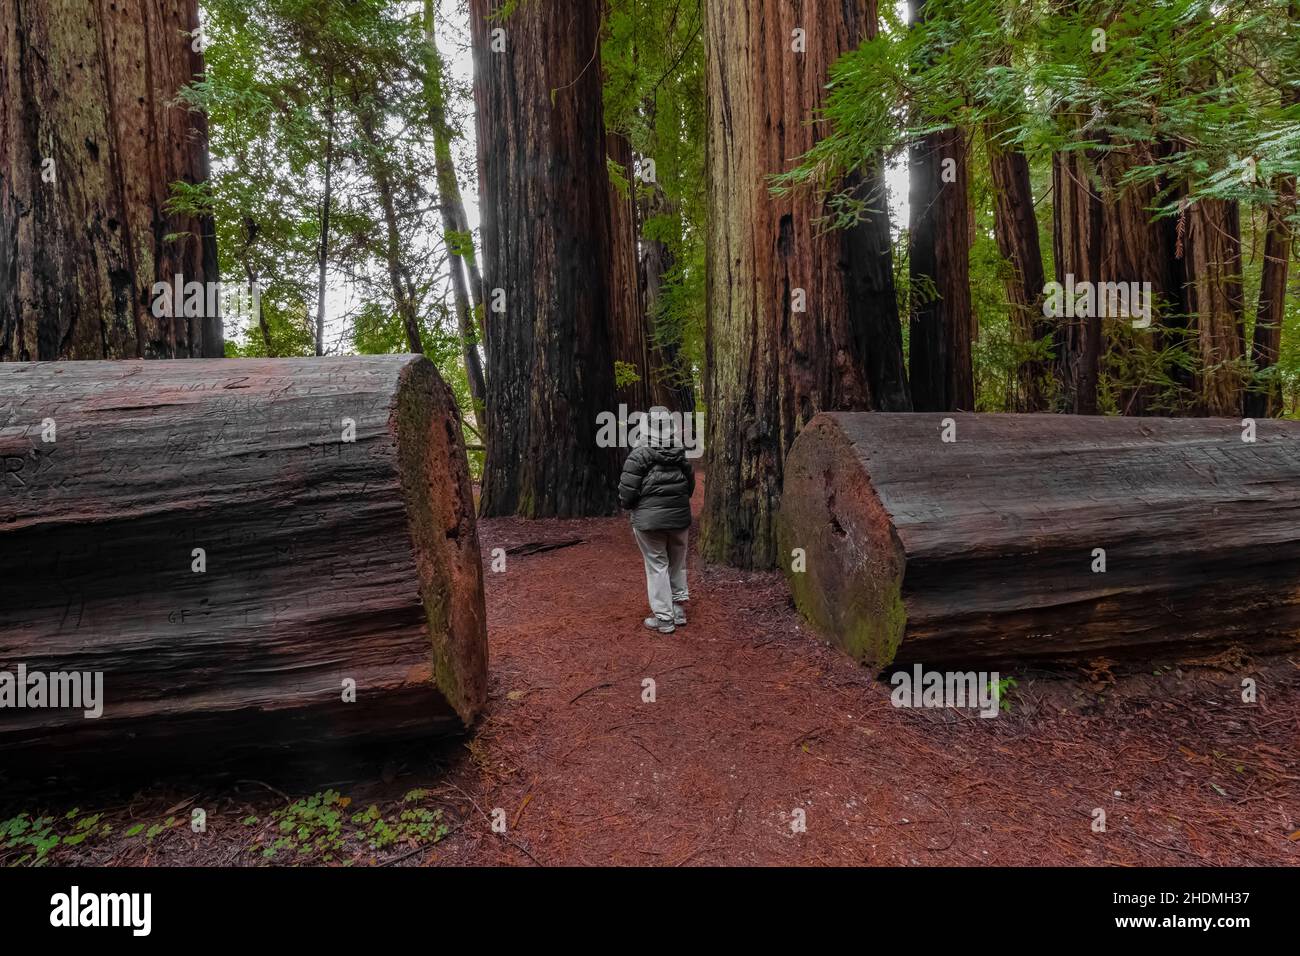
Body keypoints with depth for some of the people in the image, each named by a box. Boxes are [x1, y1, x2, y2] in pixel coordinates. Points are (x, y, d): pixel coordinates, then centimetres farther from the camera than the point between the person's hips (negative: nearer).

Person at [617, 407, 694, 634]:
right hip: (679, 517, 4)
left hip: (649, 519, -4)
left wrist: (628, 505, 7)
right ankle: (679, 612, 25)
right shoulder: (682, 454, 2)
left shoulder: (639, 455, -13)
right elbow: (690, 487, 9)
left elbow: (627, 491, -13)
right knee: (677, 564, 17)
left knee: (657, 566, 4)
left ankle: (663, 619, 7)